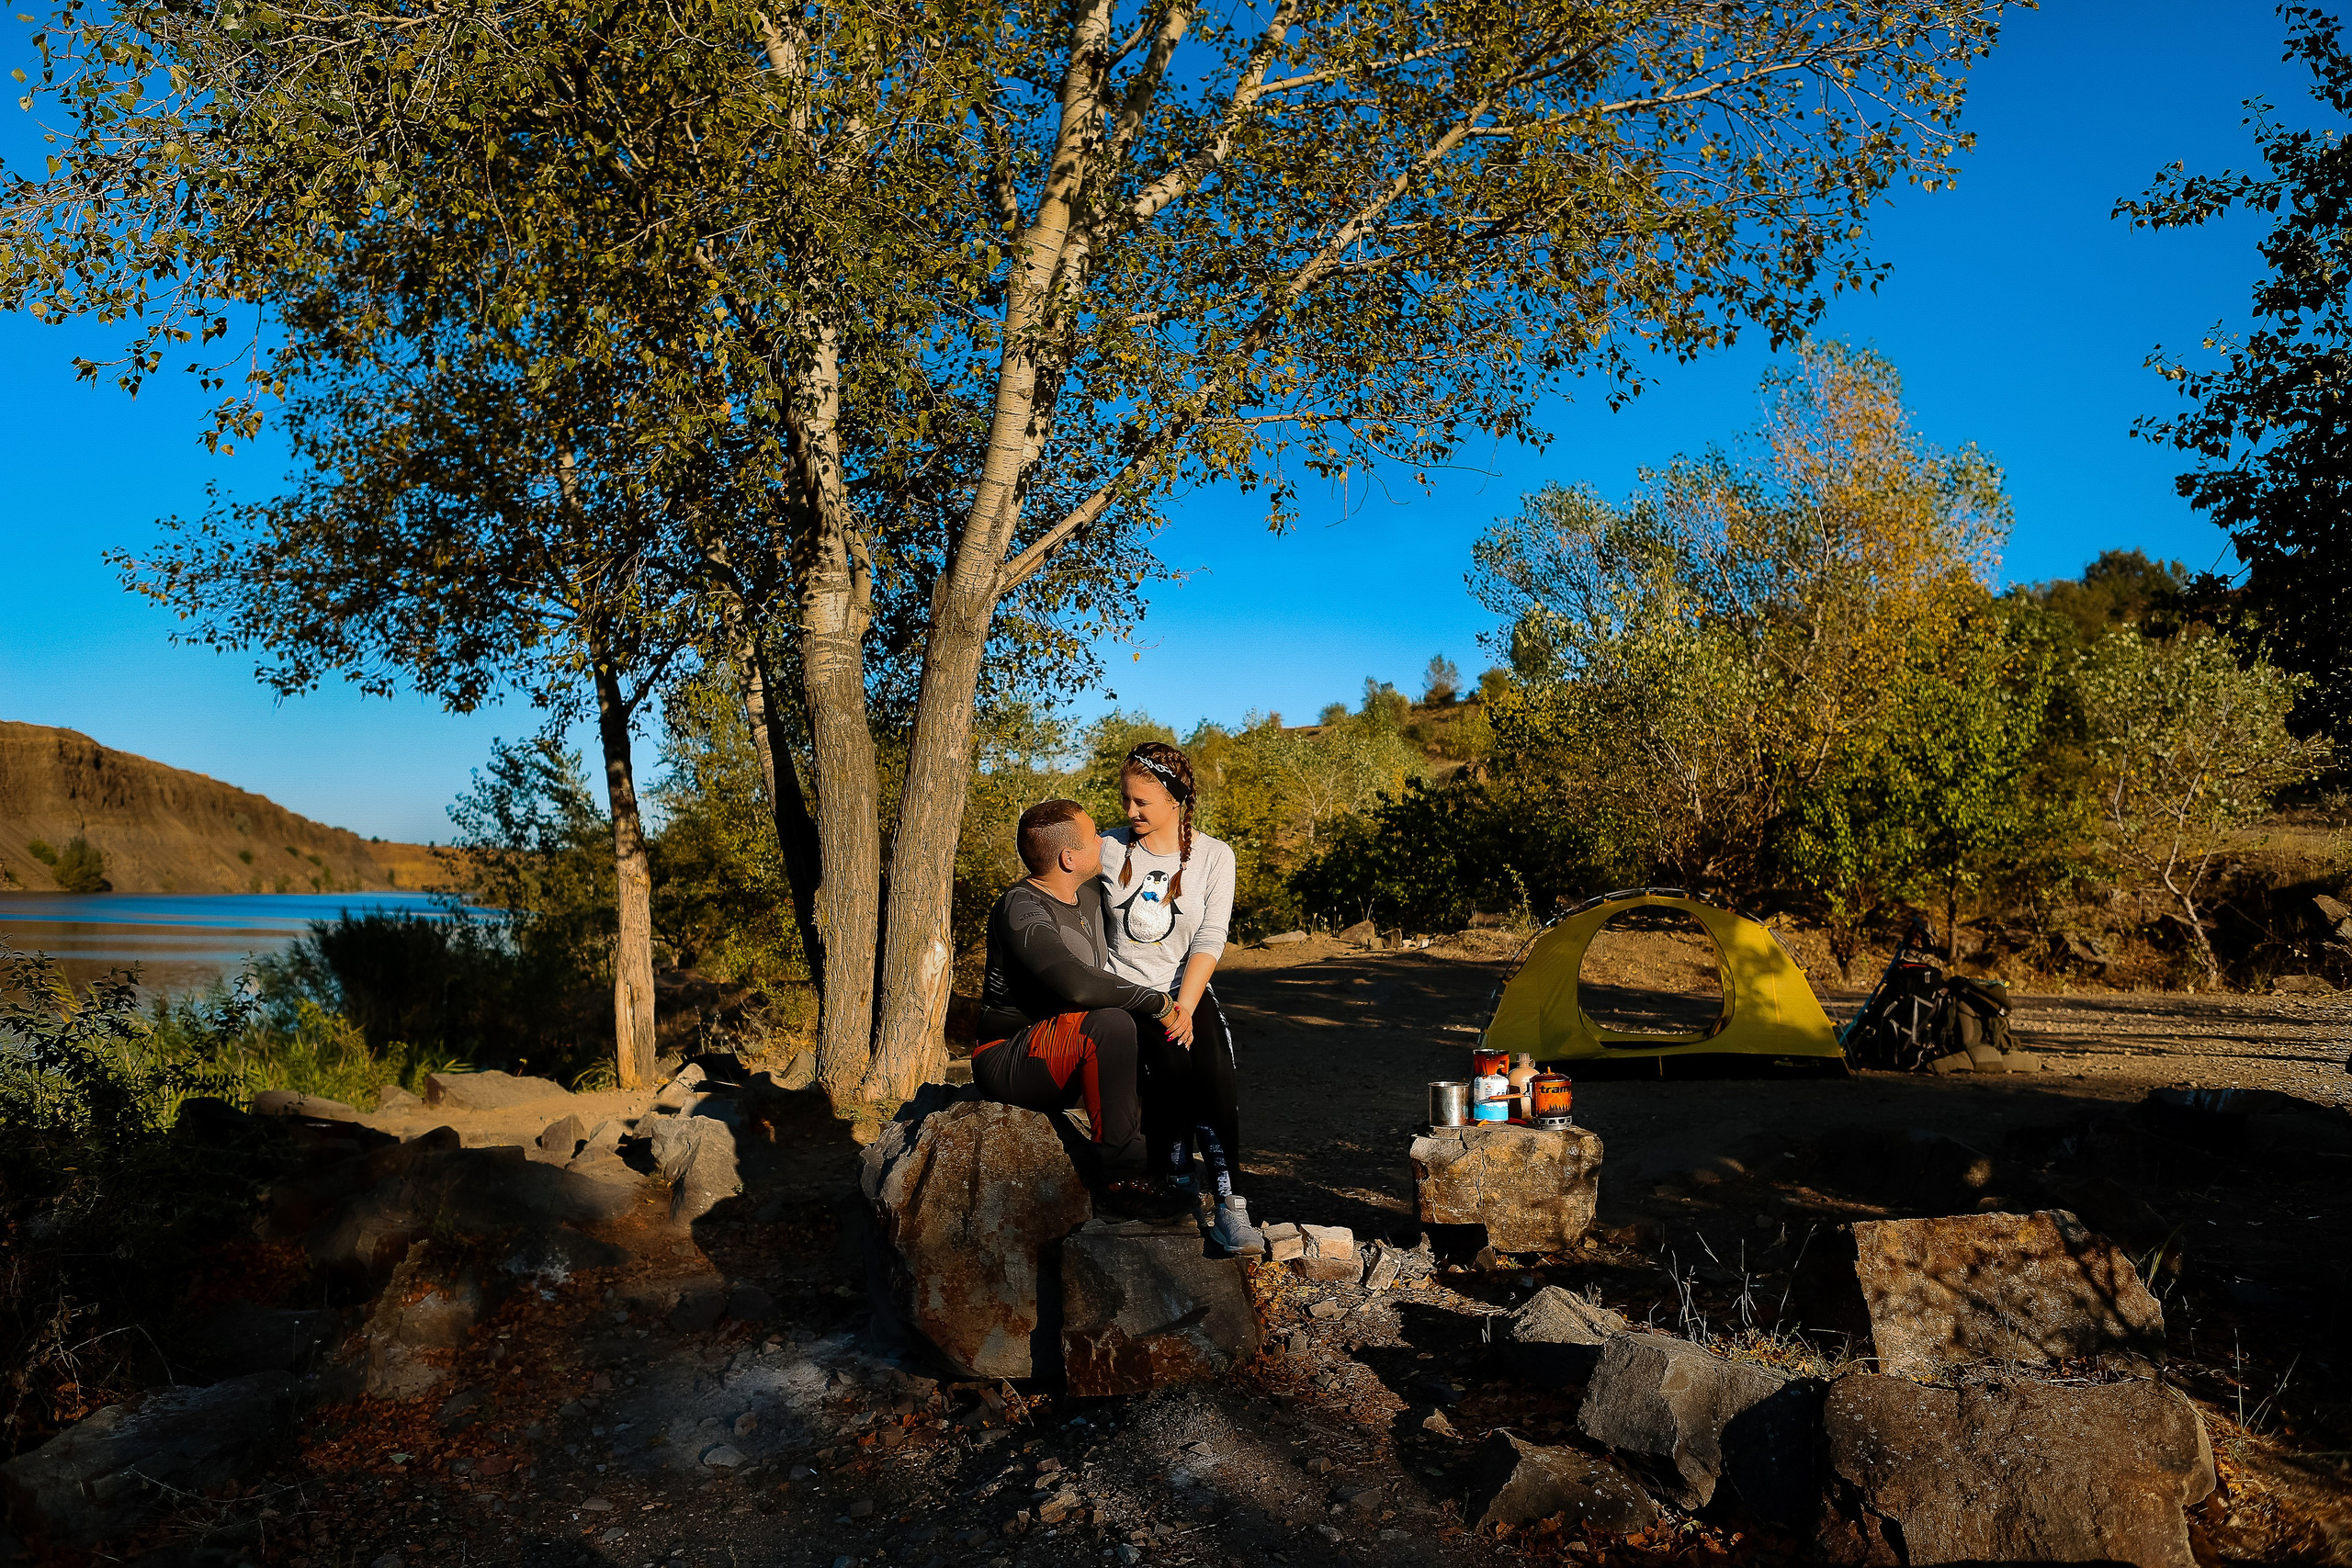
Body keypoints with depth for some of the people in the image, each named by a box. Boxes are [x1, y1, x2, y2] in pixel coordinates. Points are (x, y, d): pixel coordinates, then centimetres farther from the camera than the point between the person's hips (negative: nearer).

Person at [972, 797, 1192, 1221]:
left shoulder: (1090, 895, 6)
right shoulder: (1021, 909, -22)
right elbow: (1077, 984, -38)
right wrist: (1158, 1003, -27)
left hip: (1066, 1067, 9)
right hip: (1010, 1065, -9)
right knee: (1110, 1025, -34)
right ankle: (1122, 1179, -28)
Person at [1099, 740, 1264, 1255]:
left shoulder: (1213, 856, 2)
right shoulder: (1108, 848, 4)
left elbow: (1210, 939, -6)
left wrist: (1184, 1008, -20)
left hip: (1187, 990, 1)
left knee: (1217, 1074, -28)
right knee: (1170, 1061, -30)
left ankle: (1228, 1204, -22)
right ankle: (1177, 1189, -17)